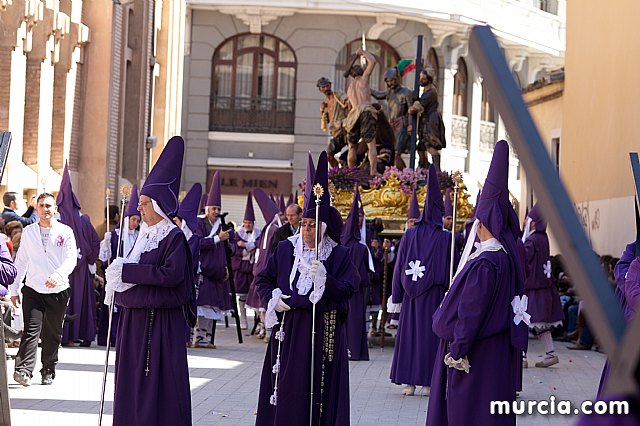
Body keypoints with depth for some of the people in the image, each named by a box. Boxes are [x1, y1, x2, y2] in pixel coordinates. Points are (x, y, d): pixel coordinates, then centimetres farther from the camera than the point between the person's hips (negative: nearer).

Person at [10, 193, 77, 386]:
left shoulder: (66, 232, 1)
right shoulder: (28, 232, 8)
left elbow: (71, 259, -8)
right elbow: (21, 261, 12)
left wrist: (58, 275, -26)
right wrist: (14, 289, 10)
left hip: (58, 290, 0)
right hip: (33, 289, 0)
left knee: (52, 334, 7)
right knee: (31, 330, -11)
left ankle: (48, 371, 19)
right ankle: (23, 370, -18)